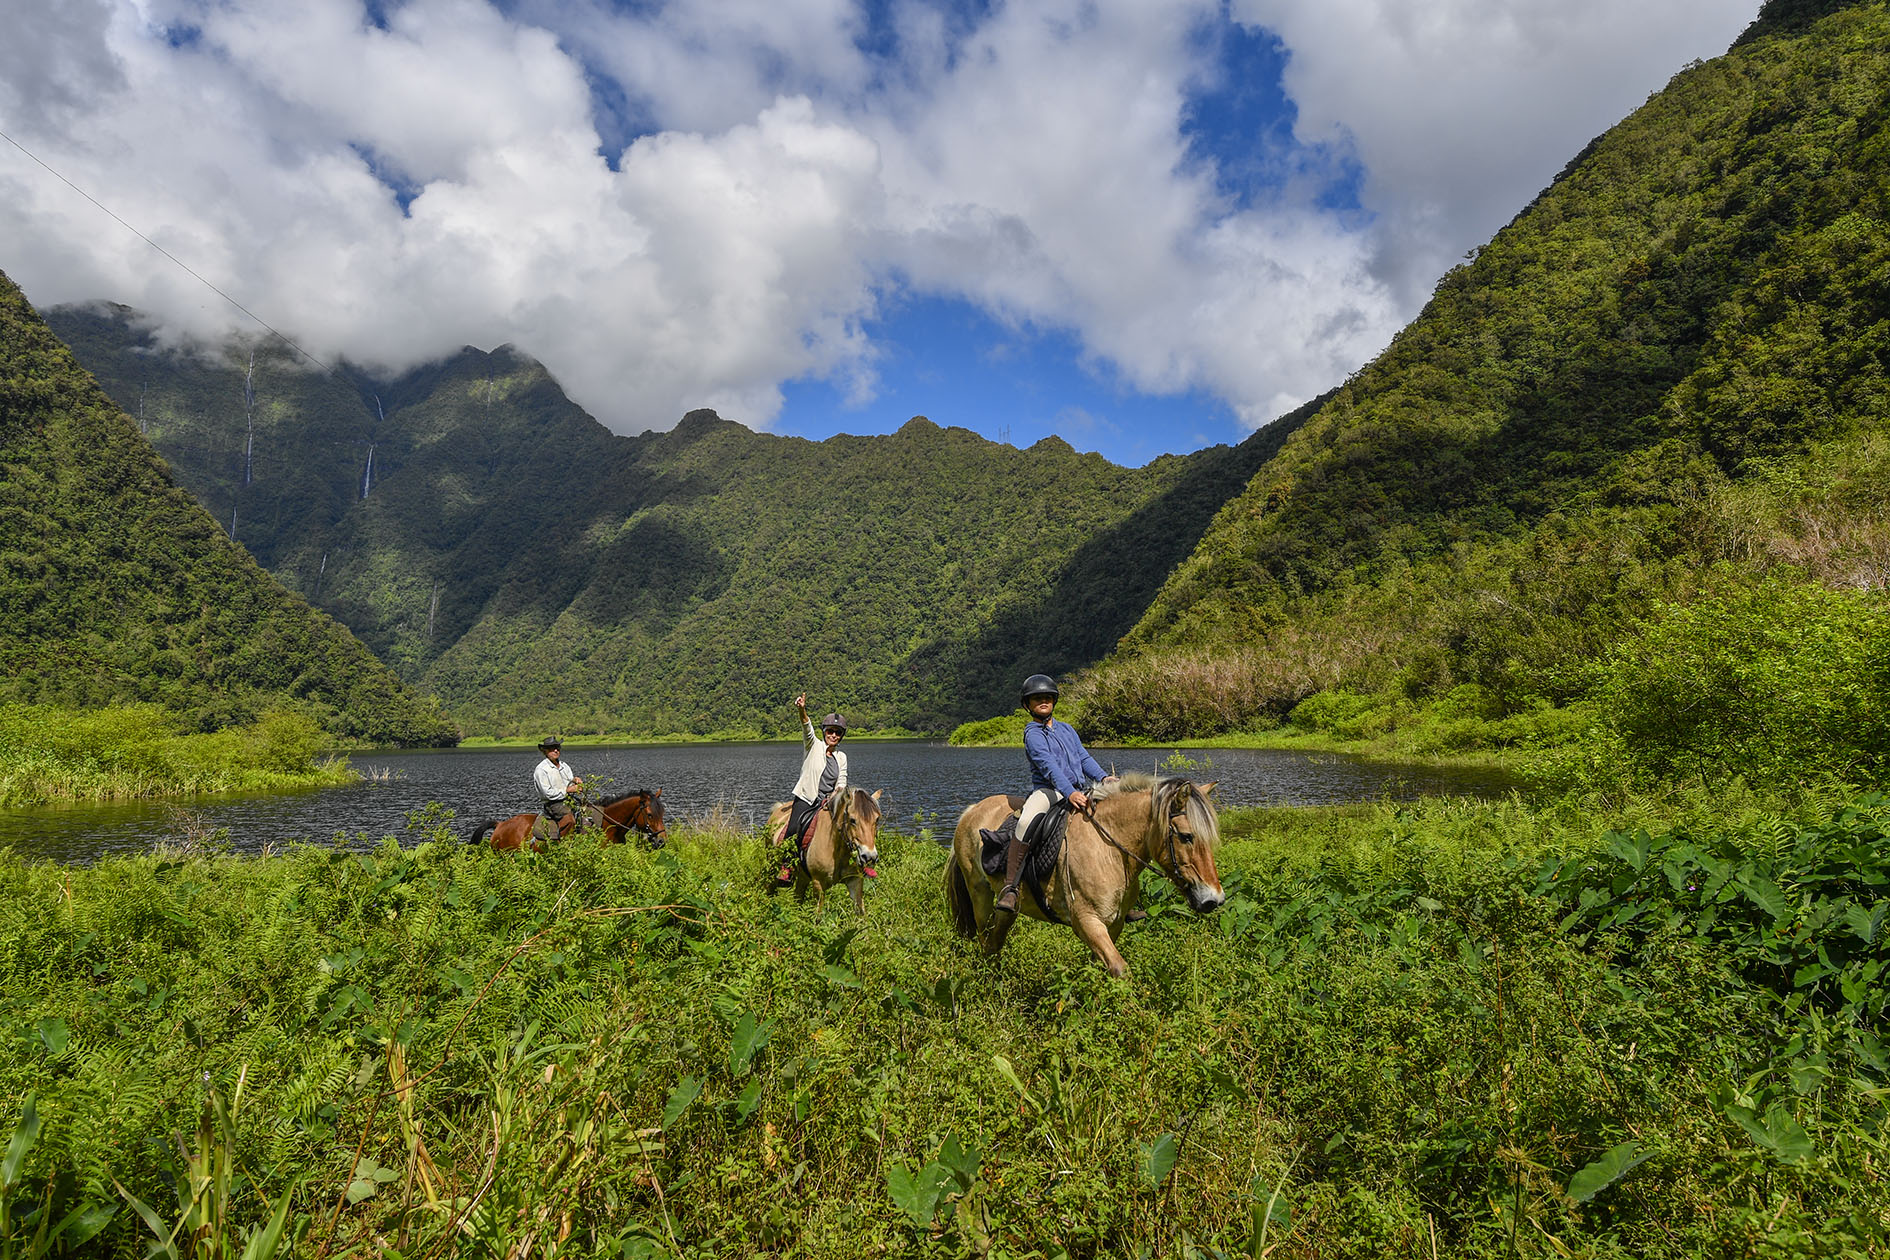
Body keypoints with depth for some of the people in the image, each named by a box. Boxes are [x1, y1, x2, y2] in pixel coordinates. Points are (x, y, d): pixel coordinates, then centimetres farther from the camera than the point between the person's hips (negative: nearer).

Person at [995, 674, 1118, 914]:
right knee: (1027, 821, -37)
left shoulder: (1067, 729, 22)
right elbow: (1049, 766, -17)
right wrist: (1070, 793, -31)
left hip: (1079, 790, 7)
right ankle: (1010, 888, -33)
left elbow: (1084, 758, 17)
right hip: (1048, 790, -7)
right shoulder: (1033, 734, -2)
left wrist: (1103, 777, -3)